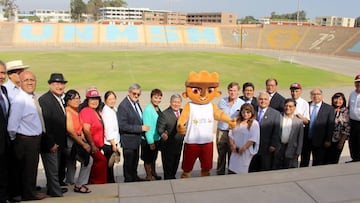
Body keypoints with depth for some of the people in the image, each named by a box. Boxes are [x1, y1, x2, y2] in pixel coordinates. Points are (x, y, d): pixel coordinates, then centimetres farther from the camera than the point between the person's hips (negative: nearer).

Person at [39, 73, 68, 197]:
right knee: (53, 171, 0)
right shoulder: (44, 100, -15)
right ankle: (57, 194, 9)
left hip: (59, 143, 9)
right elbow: (44, 124, -20)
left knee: (58, 169, 18)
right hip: (51, 145, -9)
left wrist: (62, 142, 11)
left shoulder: (60, 99, 12)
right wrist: (51, 144, -18)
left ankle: (55, 188, 31)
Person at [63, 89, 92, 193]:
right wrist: (83, 144, -15)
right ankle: (79, 185, -3)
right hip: (70, 143, -9)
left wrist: (84, 141, 0)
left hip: (77, 142, 9)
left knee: (72, 165, 19)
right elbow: (71, 131, -18)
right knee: (88, 160, -13)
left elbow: (80, 129, 15)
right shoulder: (67, 112, -15)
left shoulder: (76, 112, 13)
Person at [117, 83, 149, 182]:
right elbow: (122, 126, -25)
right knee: (128, 162, 8)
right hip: (128, 140, -8)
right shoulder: (123, 106, -21)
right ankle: (128, 180, 24)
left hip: (136, 138, 8)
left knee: (135, 160, 22)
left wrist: (142, 128, 4)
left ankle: (134, 177, 39)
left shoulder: (136, 103, 6)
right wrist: (140, 128, -23)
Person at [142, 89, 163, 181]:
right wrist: (150, 142, -20)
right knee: (148, 159, 10)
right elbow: (147, 127, -21)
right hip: (148, 140, -8)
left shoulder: (158, 109, 2)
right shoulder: (148, 109, -21)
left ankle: (153, 173, 41)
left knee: (153, 158, 24)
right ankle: (149, 176, 24)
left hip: (156, 138, 8)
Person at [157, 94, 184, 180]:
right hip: (168, 146, -6)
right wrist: (163, 134, -36)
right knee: (168, 165, 5)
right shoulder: (164, 114, -13)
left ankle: (173, 177, 38)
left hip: (179, 144, 6)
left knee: (175, 164, 20)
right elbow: (160, 128, -18)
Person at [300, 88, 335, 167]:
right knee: (304, 162, 12)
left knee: (317, 163, 9)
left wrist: (328, 140, -6)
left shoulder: (329, 108, -1)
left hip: (319, 141, -1)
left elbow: (330, 126, -3)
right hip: (305, 140, 2)